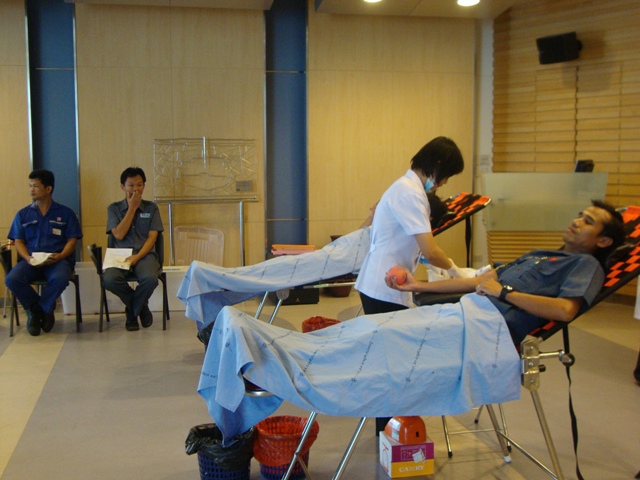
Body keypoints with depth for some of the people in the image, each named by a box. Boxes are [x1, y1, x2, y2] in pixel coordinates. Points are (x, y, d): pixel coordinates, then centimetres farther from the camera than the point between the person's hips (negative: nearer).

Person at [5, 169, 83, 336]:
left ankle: (35, 311, -9)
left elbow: (72, 240, 5)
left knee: (60, 278, -37)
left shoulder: (66, 213, 11)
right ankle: (44, 311, -5)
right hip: (31, 260, 2)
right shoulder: (23, 214, 17)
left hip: (58, 259, -2)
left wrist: (59, 256, -15)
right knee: (11, 279, -29)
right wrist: (27, 258, -11)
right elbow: (18, 241, 10)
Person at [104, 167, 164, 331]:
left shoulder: (151, 208, 12)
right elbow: (119, 234, -3)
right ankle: (141, 306, -2)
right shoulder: (114, 208, 12)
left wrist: (137, 257, -15)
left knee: (150, 278, -35)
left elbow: (152, 237, 2)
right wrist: (132, 208, -3)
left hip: (145, 254, 0)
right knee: (109, 279, -33)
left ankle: (132, 311, -2)